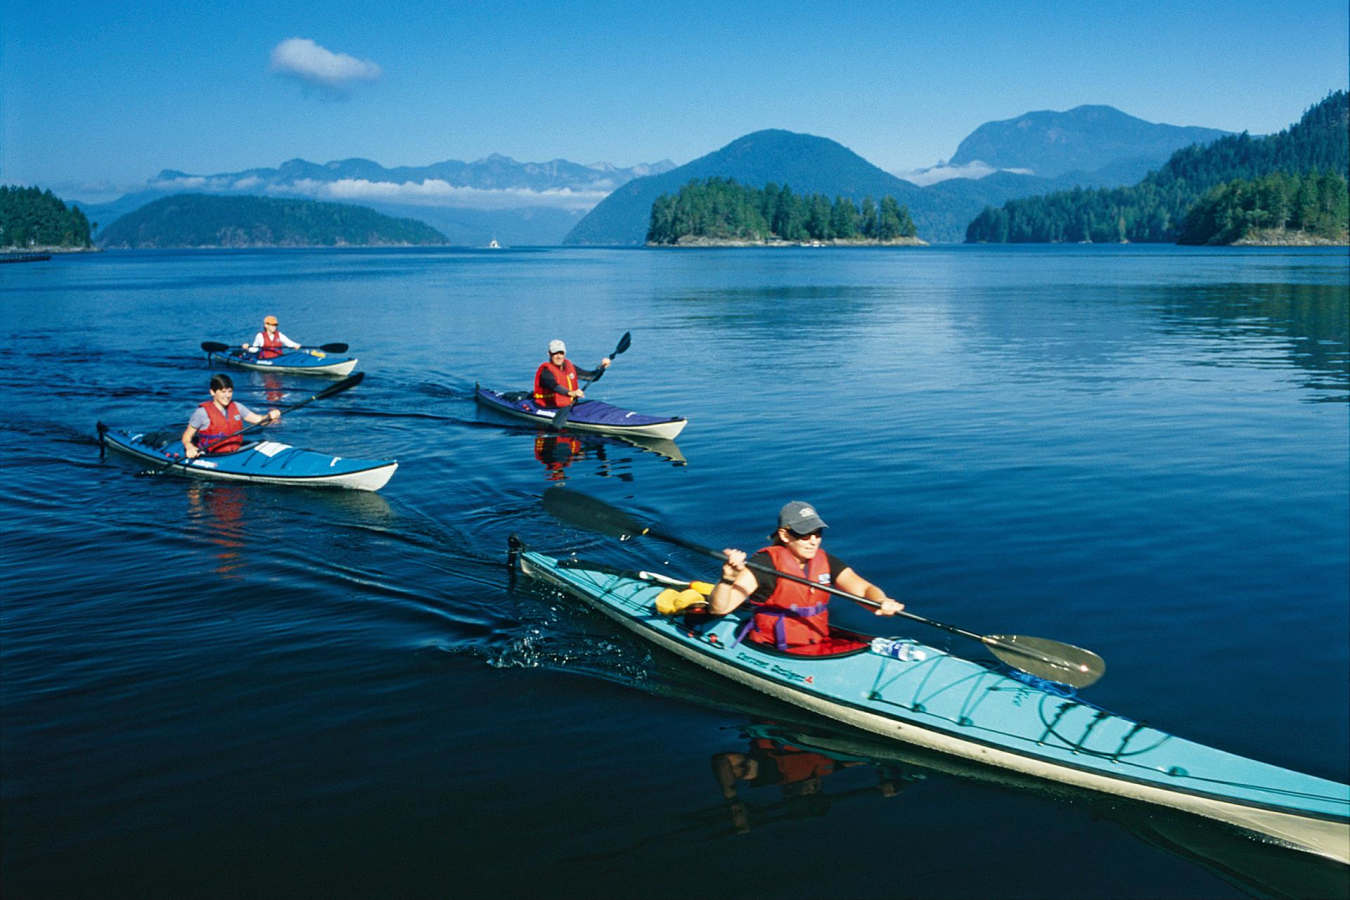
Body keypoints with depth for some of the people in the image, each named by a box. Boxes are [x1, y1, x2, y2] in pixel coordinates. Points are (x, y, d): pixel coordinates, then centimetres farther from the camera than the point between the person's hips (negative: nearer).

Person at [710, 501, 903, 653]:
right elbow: (718, 609, -19)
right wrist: (728, 579, -41)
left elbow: (864, 589, 0)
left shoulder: (826, 562, 8)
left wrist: (882, 602, -24)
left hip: (821, 645, 6)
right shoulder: (766, 562, -11)